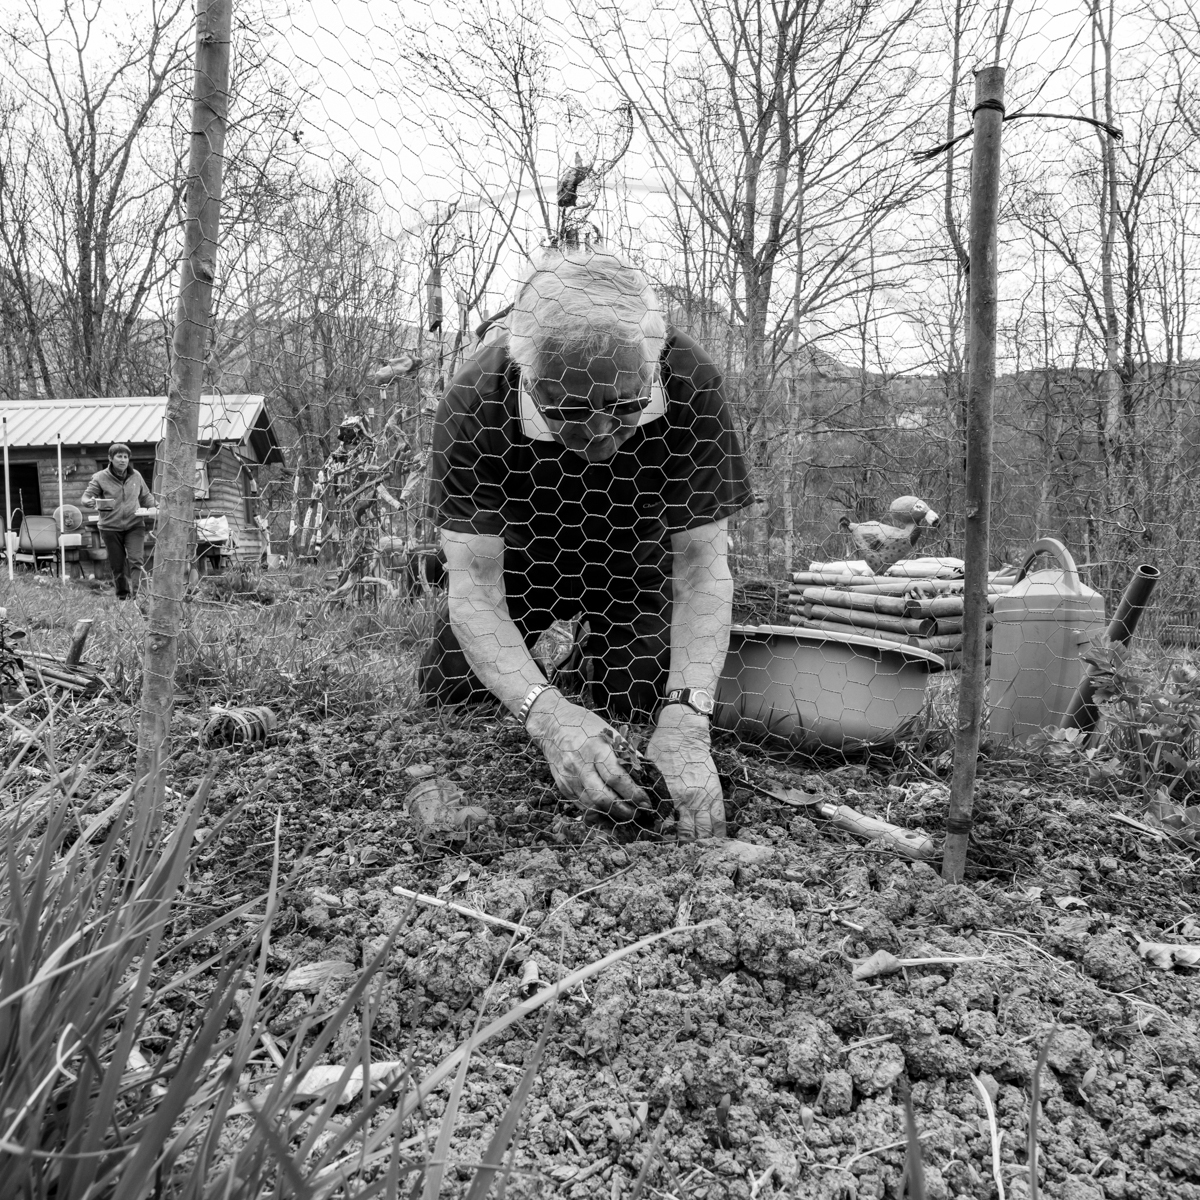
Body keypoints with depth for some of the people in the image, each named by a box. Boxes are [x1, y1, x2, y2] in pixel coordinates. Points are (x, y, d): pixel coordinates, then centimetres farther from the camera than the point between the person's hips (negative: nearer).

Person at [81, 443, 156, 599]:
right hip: (111, 527, -1)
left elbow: (146, 496, 20)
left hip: (134, 525, 1)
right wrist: (89, 502, -31)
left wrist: (152, 507, 0)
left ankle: (135, 593, -20)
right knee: (118, 566, 7)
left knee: (136, 559, -18)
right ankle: (122, 596, 22)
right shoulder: (100, 478, -3)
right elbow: (85, 497, -7)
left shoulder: (136, 475, 5)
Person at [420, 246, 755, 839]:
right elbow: (473, 587, -35)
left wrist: (686, 716, -45)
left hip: (637, 564, 0)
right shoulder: (473, 405, -37)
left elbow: (702, 568, -30)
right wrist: (546, 712, -53)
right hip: (519, 557, 0)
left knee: (641, 709, -3)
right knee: (446, 700, 1)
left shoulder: (692, 387, -35)